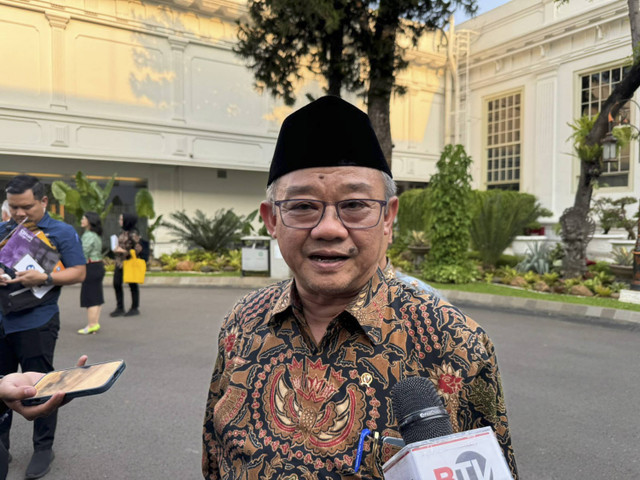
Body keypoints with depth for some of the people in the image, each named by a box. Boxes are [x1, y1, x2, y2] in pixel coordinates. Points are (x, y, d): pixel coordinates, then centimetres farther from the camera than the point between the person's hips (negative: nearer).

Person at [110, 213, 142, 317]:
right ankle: (120, 308, 17)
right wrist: (116, 249, 3)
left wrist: (123, 251, -18)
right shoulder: (122, 232, 9)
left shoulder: (133, 234, -14)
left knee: (133, 285, 5)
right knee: (117, 284, 6)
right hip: (119, 262, 8)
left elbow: (138, 249, -16)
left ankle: (135, 308, 17)